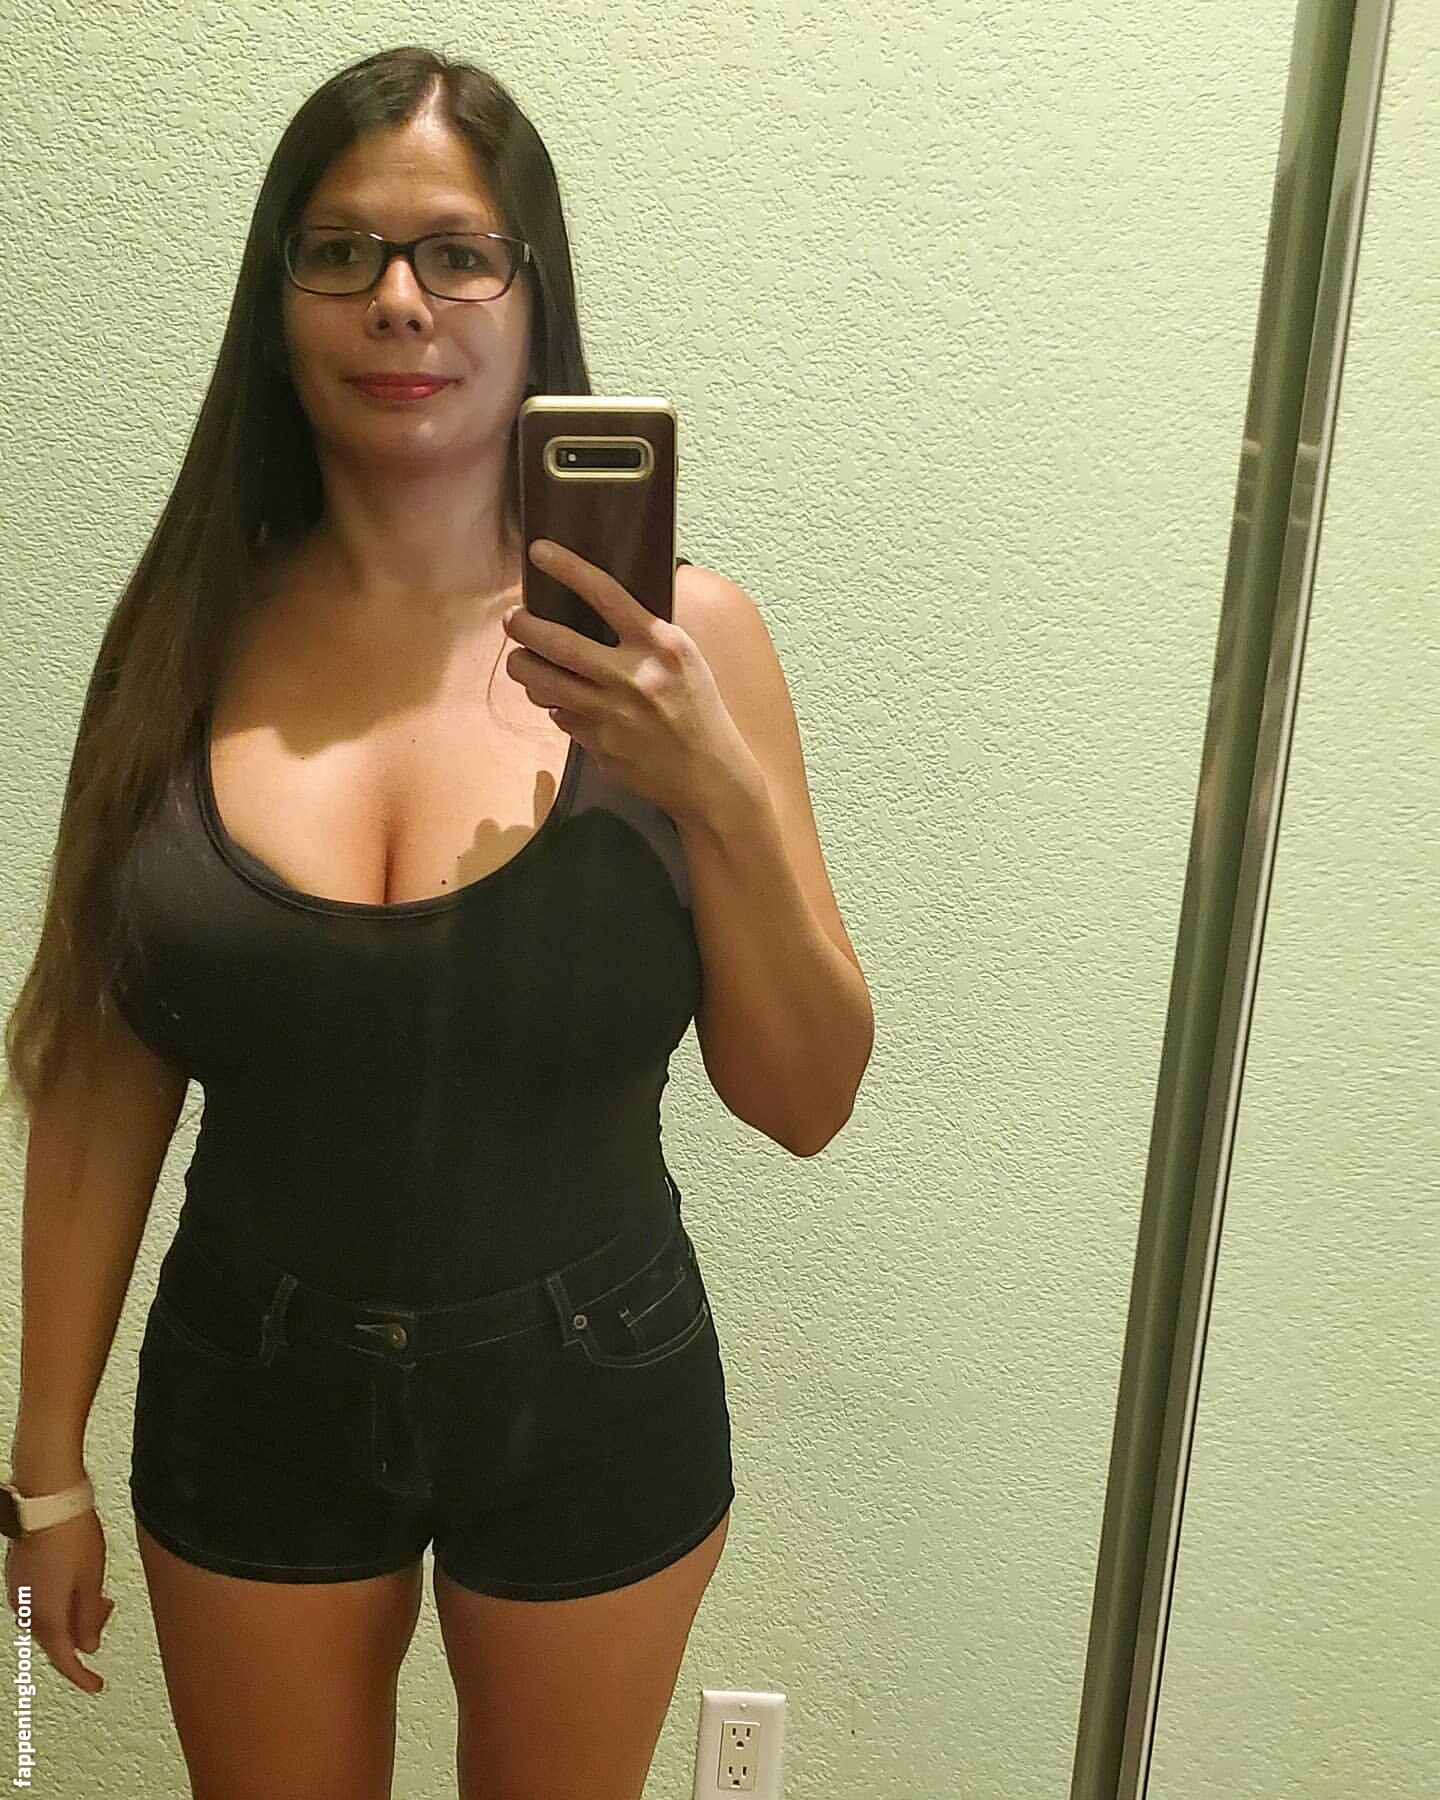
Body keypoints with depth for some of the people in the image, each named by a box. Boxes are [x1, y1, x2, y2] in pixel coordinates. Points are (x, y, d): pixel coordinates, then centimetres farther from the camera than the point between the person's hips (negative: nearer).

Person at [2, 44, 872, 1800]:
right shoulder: (188, 644, -9)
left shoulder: (674, 633, -13)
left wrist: (719, 797, -26)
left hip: (592, 1399, 0)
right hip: (255, 1391, 1)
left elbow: (805, 1103, -11)